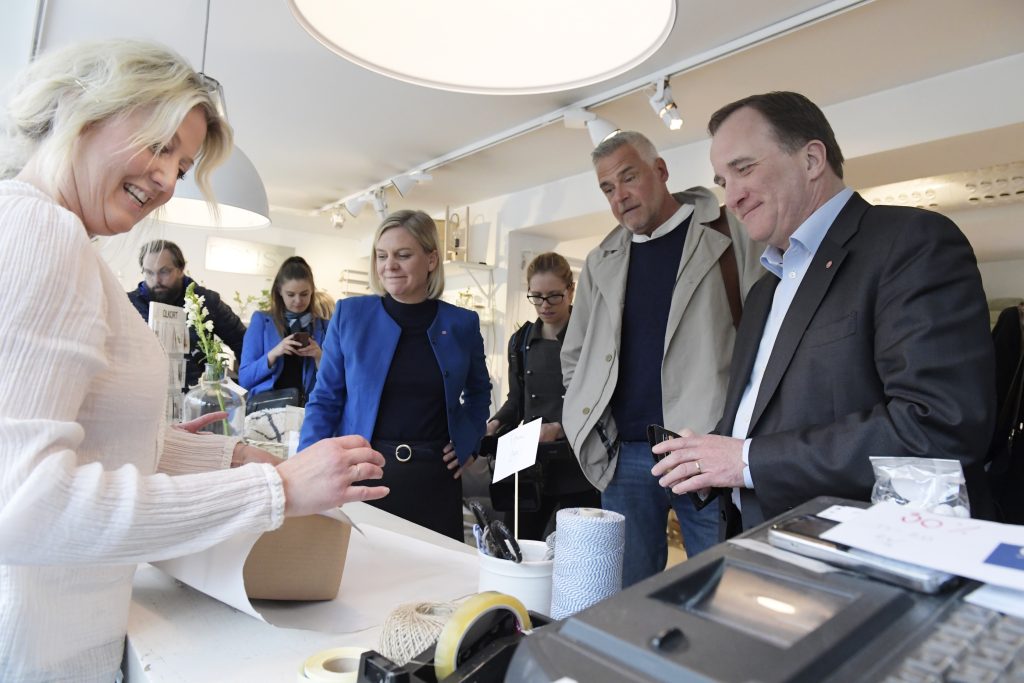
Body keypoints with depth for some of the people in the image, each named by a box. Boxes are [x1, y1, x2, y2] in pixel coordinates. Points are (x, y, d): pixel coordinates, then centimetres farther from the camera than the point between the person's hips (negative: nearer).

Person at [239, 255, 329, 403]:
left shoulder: (324, 326, 7)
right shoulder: (261, 320, 6)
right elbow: (244, 379, 2)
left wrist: (319, 357, -11)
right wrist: (273, 354, -11)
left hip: (307, 407, 0)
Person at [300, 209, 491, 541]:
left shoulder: (462, 324, 2)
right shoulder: (349, 314, -1)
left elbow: (479, 391, 18)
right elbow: (326, 398, 2)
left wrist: (469, 442, 7)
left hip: (434, 479, 1)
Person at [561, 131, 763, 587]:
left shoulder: (729, 233, 0)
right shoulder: (601, 261, 13)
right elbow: (574, 356, 21)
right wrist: (591, 422, 10)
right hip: (624, 455, 4)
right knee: (627, 595, 14)